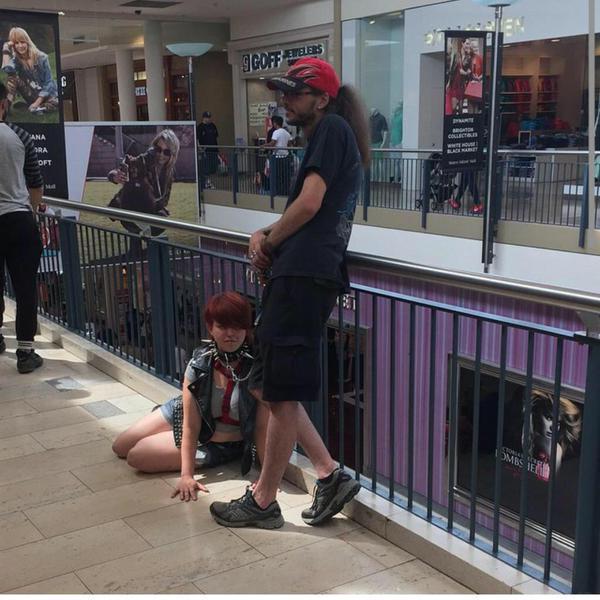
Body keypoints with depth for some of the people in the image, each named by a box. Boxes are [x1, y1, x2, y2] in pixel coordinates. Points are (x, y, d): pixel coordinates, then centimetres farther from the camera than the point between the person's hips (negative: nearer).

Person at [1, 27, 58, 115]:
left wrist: (38, 102, -20)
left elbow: (48, 82, -12)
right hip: (32, 94, 3)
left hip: (46, 93, -3)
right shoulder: (16, 60, -4)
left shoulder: (41, 57, -11)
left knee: (55, 103, -38)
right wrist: (6, 49, -20)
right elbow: (7, 69, -28)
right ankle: (6, 107, -29)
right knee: (12, 77, -19)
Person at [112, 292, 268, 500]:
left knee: (136, 457, -6)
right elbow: (190, 425, -22)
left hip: (219, 445, -4)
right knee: (120, 447, 14)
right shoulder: (199, 363, -23)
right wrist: (186, 475, -26)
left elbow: (262, 426, -29)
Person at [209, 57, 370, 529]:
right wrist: (264, 237, 7)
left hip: (304, 274, -10)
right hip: (303, 273, 10)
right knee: (267, 385, 14)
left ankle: (263, 502, 11)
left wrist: (269, 242, 0)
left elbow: (309, 203, -14)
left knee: (280, 394, -1)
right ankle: (330, 476, 15)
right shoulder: (333, 139, 26)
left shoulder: (332, 129, -3)